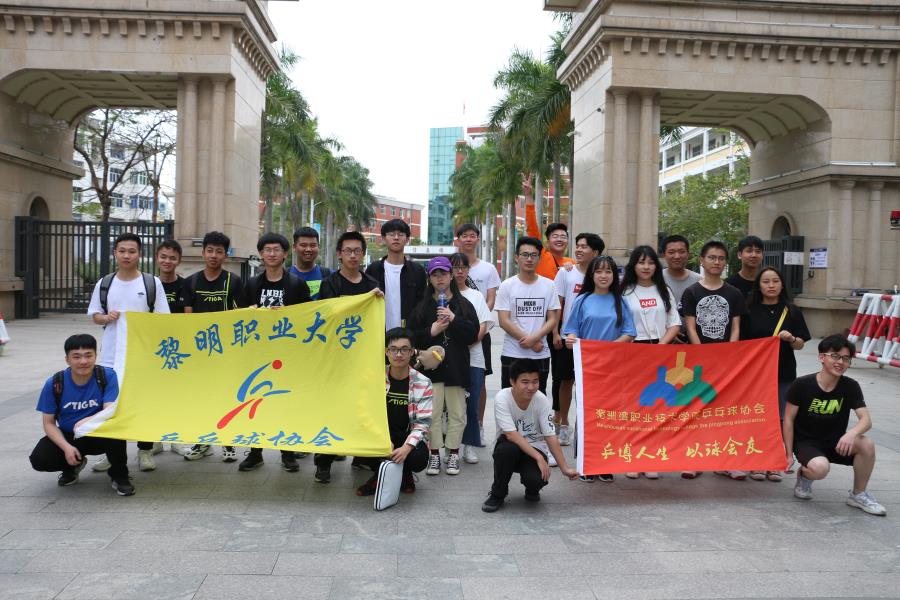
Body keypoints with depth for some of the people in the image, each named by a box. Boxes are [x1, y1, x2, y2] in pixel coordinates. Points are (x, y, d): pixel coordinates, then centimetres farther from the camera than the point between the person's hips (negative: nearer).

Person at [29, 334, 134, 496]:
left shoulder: (107, 375, -16)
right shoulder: (55, 383, -11)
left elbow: (110, 411, -23)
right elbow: (49, 423, -6)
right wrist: (66, 447, -21)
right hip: (67, 436, 2)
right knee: (39, 459, -23)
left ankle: (119, 475, -9)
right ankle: (72, 466, 14)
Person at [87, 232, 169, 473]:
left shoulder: (153, 283, 0)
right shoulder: (104, 284, 7)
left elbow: (162, 318, 1)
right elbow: (94, 316, 10)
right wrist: (107, 318, -10)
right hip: (111, 356, 2)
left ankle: (145, 450, 17)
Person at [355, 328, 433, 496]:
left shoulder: (423, 383, -9)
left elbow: (423, 422, -14)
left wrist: (406, 448, -31)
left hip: (409, 438, -2)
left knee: (419, 458, -32)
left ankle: (405, 474, 9)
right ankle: (379, 474, 5)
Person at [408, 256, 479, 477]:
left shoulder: (464, 305, 7)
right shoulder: (422, 306, 7)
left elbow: (473, 334, -3)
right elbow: (413, 336, 2)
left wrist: (453, 319, -13)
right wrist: (431, 331, -12)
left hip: (456, 366, 0)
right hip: (431, 367, 0)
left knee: (457, 413, 4)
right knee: (432, 412, -1)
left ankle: (453, 454, 16)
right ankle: (434, 455, 11)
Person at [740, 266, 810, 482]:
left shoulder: (792, 312, 4)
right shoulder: (750, 311, 0)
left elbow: (800, 345, 5)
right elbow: (742, 343, 2)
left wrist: (790, 338, -17)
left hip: (784, 373, 1)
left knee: (779, 419, 6)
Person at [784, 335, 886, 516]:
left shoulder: (850, 387, -5)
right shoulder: (802, 385, -14)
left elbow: (866, 420, -13)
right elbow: (789, 420, -7)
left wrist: (852, 433, -36)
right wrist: (789, 455, -8)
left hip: (835, 441, 4)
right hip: (805, 442, -4)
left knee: (867, 444, -26)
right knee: (820, 467, -35)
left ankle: (858, 495, -2)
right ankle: (804, 474, 6)